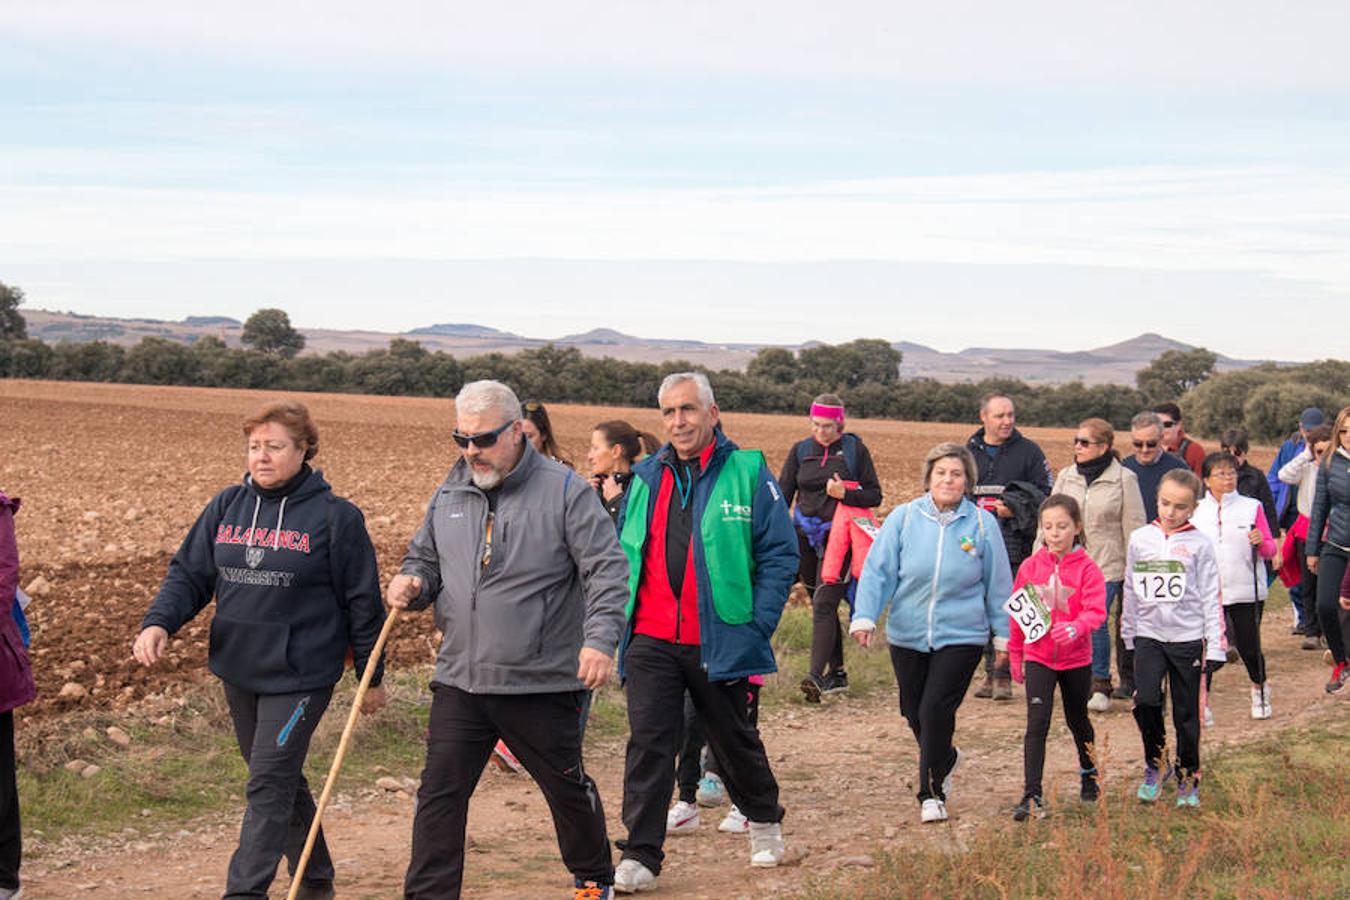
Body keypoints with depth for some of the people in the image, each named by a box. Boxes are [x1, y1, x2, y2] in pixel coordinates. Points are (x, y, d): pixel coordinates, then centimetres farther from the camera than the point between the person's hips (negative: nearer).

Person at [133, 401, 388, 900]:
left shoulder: (335, 516, -8)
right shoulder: (227, 506, 5)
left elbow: (363, 601, -3)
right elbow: (188, 574, 7)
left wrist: (371, 676, 1)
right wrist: (158, 622, -12)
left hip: (299, 674, -6)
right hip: (238, 672, 6)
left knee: (269, 784, -10)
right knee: (281, 782, 17)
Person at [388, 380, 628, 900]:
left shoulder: (565, 491, -8)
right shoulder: (450, 492, 7)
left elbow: (607, 570, -12)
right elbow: (425, 557, 20)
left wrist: (600, 640, -24)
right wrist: (411, 583, -4)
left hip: (544, 683, -3)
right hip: (459, 682, 3)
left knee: (568, 789, 14)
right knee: (439, 794, -2)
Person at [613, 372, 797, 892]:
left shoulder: (747, 473, -5)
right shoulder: (646, 477, 8)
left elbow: (781, 554, -4)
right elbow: (624, 553, 16)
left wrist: (758, 625, -11)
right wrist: (620, 617, 6)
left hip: (719, 643, -2)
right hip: (650, 641, 2)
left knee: (734, 740, 15)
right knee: (648, 743, -5)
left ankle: (764, 821, 40)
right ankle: (640, 857, -1)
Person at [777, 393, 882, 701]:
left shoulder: (855, 449, 0)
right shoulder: (800, 451, 8)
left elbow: (875, 496, 1)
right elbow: (782, 495, 7)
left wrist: (844, 494, -16)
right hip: (805, 536, 4)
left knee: (824, 604, -16)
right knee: (823, 606, 10)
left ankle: (816, 675, -22)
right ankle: (836, 672, 21)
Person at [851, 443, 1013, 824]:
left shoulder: (983, 524, -1)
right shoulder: (903, 518, -2)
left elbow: (998, 583, 7)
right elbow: (877, 571, -1)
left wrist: (1004, 634, 10)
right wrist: (865, 617, -11)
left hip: (962, 636, -2)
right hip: (907, 636, 2)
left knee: (937, 708, -13)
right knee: (914, 711, 11)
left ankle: (932, 793, 0)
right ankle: (945, 759, 41)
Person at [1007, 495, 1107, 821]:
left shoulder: (1087, 568, -9)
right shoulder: (1030, 566, -1)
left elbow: (1096, 610, -19)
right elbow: (1017, 612, 7)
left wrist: (1075, 628, -39)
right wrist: (1015, 654, 11)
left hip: (1076, 658, 0)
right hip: (1038, 658, 1)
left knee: (1077, 720, 18)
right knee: (1037, 723, -11)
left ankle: (1089, 774, 44)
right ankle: (1031, 795, -11)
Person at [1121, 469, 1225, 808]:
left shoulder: (1199, 544, -2)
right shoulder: (1140, 539, 5)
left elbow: (1211, 596, -1)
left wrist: (1215, 644, -4)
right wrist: (1129, 634, 13)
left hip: (1188, 638, -1)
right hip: (1149, 635, 1)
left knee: (1187, 714, 5)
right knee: (1145, 700, -16)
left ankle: (1188, 782, 20)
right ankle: (1153, 765, 6)